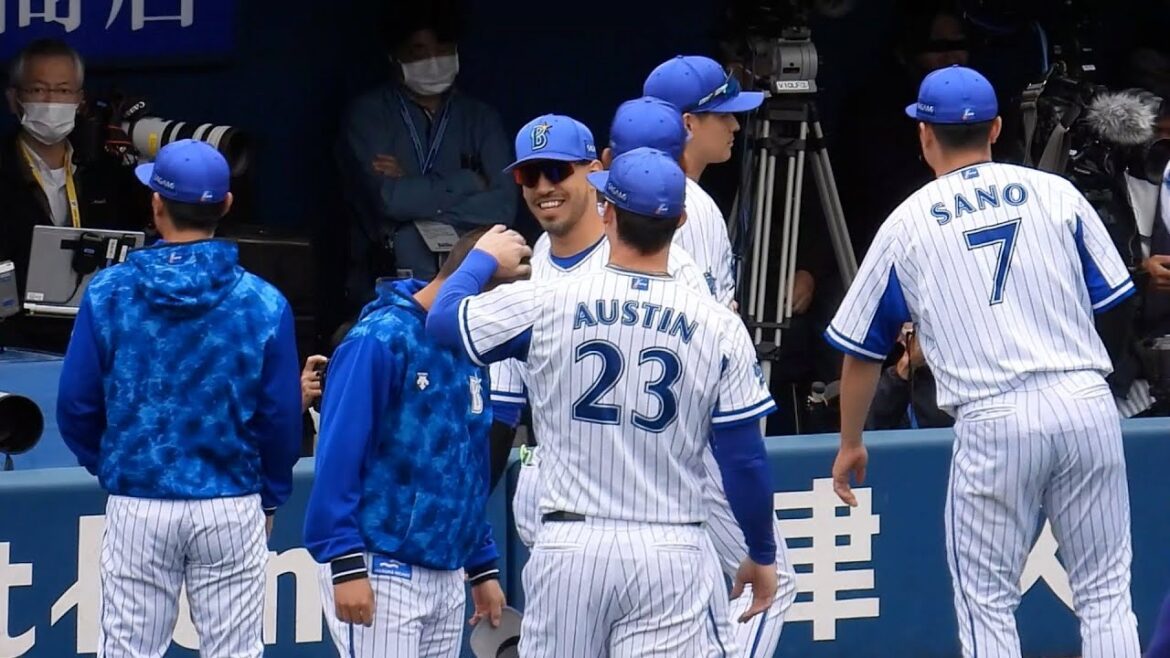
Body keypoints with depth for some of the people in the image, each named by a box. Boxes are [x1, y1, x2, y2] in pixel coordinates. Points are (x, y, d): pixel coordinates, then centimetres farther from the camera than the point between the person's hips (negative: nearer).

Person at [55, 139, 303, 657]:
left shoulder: (108, 293, -6)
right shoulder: (263, 303, -8)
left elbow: (76, 406, -2)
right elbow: (280, 417, -3)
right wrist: (271, 496, 14)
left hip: (136, 506, 0)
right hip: (231, 506, 0)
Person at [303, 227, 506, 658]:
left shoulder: (469, 351, 12)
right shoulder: (381, 339, -11)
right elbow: (339, 456, -15)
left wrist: (483, 567, 18)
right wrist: (346, 565, -19)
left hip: (446, 573, 8)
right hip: (382, 570, -8)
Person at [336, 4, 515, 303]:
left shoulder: (481, 119, 12)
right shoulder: (369, 113, 3)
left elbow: (503, 207, -2)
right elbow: (388, 199, -12)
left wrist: (415, 195, -8)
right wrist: (468, 182, -3)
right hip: (385, 286, -2)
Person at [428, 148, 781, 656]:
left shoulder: (547, 304, -3)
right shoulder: (719, 326, -2)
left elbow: (443, 319, 13)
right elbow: (744, 459, 1)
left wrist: (483, 259, 32)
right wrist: (763, 554, 15)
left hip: (570, 547, 1)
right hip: (670, 554, 0)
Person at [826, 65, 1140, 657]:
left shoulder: (907, 224, 7)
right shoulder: (1056, 193, 8)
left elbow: (861, 349, 14)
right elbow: (1108, 297, 10)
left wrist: (850, 445, 27)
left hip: (992, 422, -2)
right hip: (1087, 406, 2)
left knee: (987, 605, 7)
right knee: (1105, 594, 7)